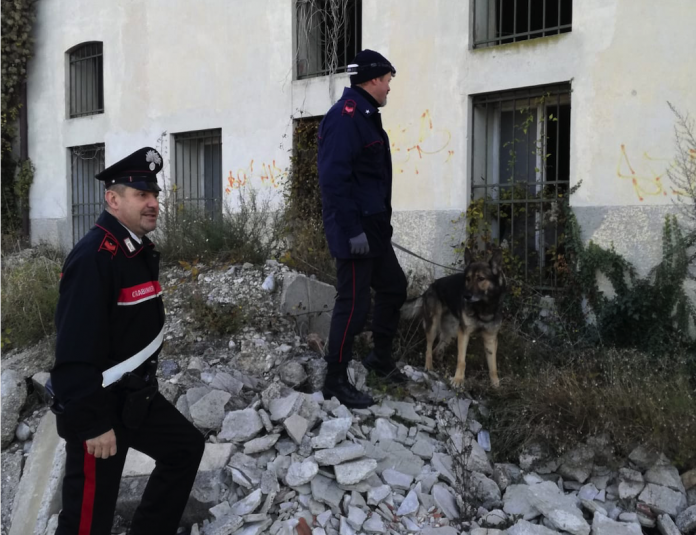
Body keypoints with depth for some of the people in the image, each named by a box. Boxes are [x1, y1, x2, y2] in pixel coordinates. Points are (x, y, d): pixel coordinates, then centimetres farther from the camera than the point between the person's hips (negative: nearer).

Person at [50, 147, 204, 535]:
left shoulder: (140, 250, 9)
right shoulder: (94, 257, -23)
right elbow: (76, 352, -27)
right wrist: (93, 423, -26)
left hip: (136, 395, 10)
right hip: (99, 405, -10)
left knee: (187, 447, 21)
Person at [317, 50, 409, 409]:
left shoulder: (365, 116, 16)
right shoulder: (346, 115, -16)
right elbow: (334, 177, -24)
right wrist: (351, 230, -26)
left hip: (374, 225, 11)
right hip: (354, 229, -11)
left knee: (393, 287, 19)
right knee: (353, 302, -5)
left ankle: (380, 358, 33)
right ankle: (335, 382, 6)